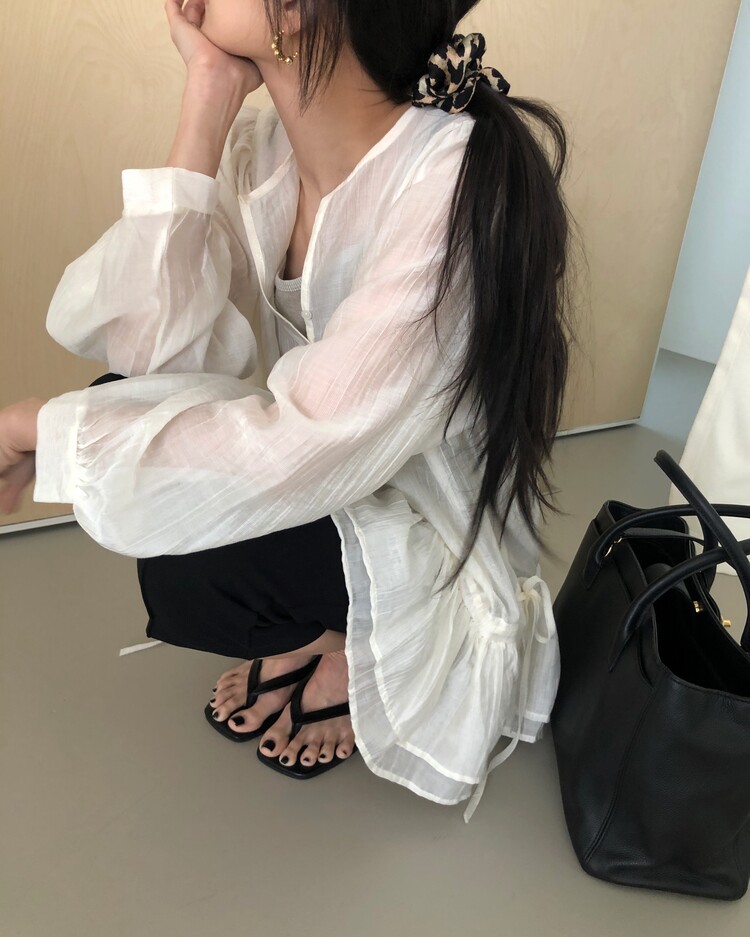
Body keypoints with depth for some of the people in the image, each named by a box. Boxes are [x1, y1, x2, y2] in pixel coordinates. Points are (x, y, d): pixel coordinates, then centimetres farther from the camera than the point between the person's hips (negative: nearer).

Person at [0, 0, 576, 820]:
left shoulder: (461, 188, -26)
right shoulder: (261, 144, -6)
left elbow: (303, 455, -32)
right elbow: (159, 347, -17)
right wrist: (208, 97, -19)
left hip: (430, 542, -6)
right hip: (318, 491, 7)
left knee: (189, 557, -27)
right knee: (126, 405, -9)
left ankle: (359, 651, 5)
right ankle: (317, 632, 9)